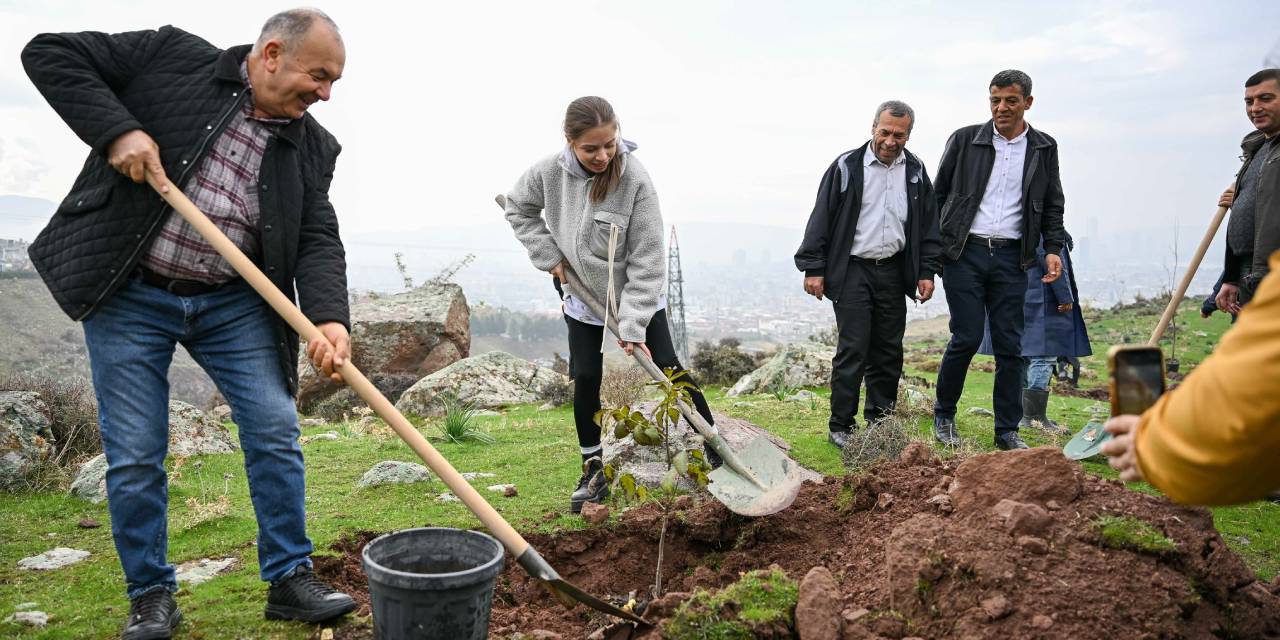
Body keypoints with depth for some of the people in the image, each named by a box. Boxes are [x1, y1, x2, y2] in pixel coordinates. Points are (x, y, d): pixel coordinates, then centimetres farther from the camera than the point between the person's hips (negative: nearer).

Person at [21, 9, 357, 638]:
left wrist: (330, 318, -22)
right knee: (134, 456, 2)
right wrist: (117, 129, -18)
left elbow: (317, 241, -4)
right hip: (127, 295, -3)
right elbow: (49, 53, -3)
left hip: (233, 303, 3)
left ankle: (289, 580, 13)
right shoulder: (174, 57, -6)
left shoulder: (311, 147, 2)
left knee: (275, 432, -2)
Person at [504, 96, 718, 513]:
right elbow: (519, 208, 4)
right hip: (582, 295, 3)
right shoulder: (549, 172, -18)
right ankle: (594, 471, 16)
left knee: (667, 366, 1)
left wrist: (633, 325, -26)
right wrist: (549, 256, -7)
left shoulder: (635, 179, -27)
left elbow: (647, 259, -24)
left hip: (637, 293, -2)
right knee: (586, 378, 2)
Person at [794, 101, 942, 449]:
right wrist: (813, 268, -8)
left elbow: (928, 224, 13)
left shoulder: (915, 171, 8)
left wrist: (927, 271, 7)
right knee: (852, 349, -7)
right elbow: (821, 219, -5)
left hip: (893, 271, 5)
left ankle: (881, 421, 21)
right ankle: (841, 426, 3)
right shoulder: (847, 166, -6)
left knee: (889, 351, 9)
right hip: (852, 270, -5)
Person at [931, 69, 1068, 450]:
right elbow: (939, 194, 7)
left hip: (1011, 257, 2)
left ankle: (1007, 431, 12)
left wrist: (1053, 248, 3)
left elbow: (1052, 205, 16)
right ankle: (943, 416, 14)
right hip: (964, 252, -2)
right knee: (967, 337, -6)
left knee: (1009, 345, 3)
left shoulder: (1044, 148, 10)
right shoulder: (965, 140, 3)